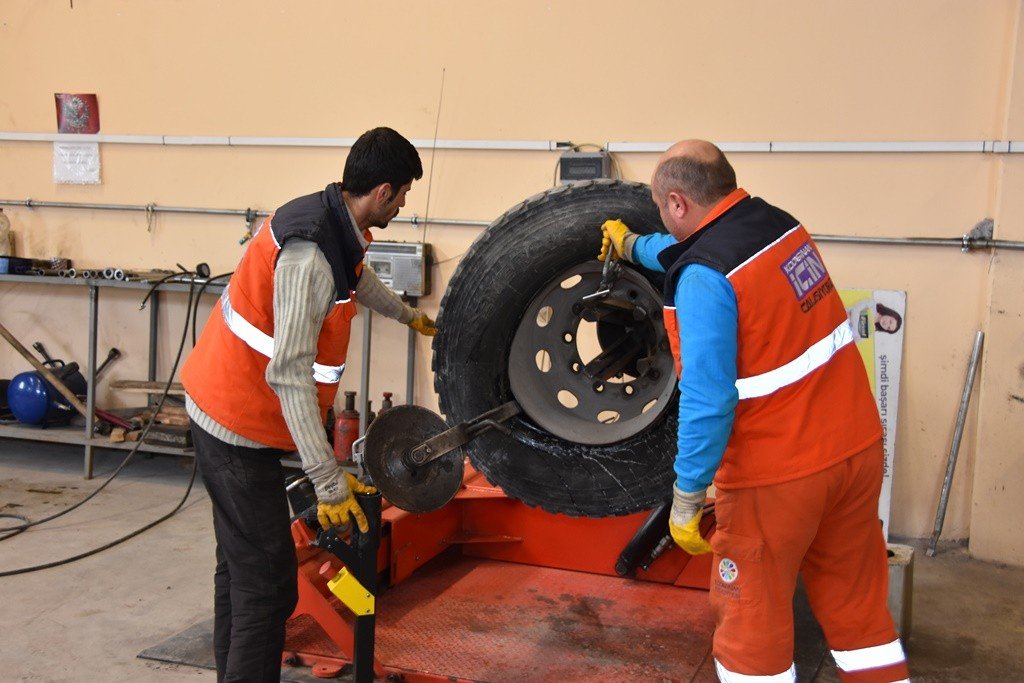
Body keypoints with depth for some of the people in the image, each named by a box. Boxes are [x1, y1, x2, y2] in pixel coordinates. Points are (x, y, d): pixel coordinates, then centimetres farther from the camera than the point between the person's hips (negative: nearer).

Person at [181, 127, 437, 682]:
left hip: (224, 408, 10)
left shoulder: (334, 224, 3)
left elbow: (358, 279, 28)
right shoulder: (310, 256, -27)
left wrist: (409, 316, 46)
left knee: (241, 568, 20)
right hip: (238, 426, -10)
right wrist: (328, 480, -27)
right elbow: (289, 376, -30)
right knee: (267, 584, -7)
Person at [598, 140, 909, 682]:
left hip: (777, 474, -7)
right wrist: (632, 245, 39)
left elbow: (708, 399, -24)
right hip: (858, 448, 8)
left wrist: (686, 498, -14)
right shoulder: (780, 223, 4)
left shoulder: (703, 277, -20)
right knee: (858, 607, 21)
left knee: (752, 622, 12)